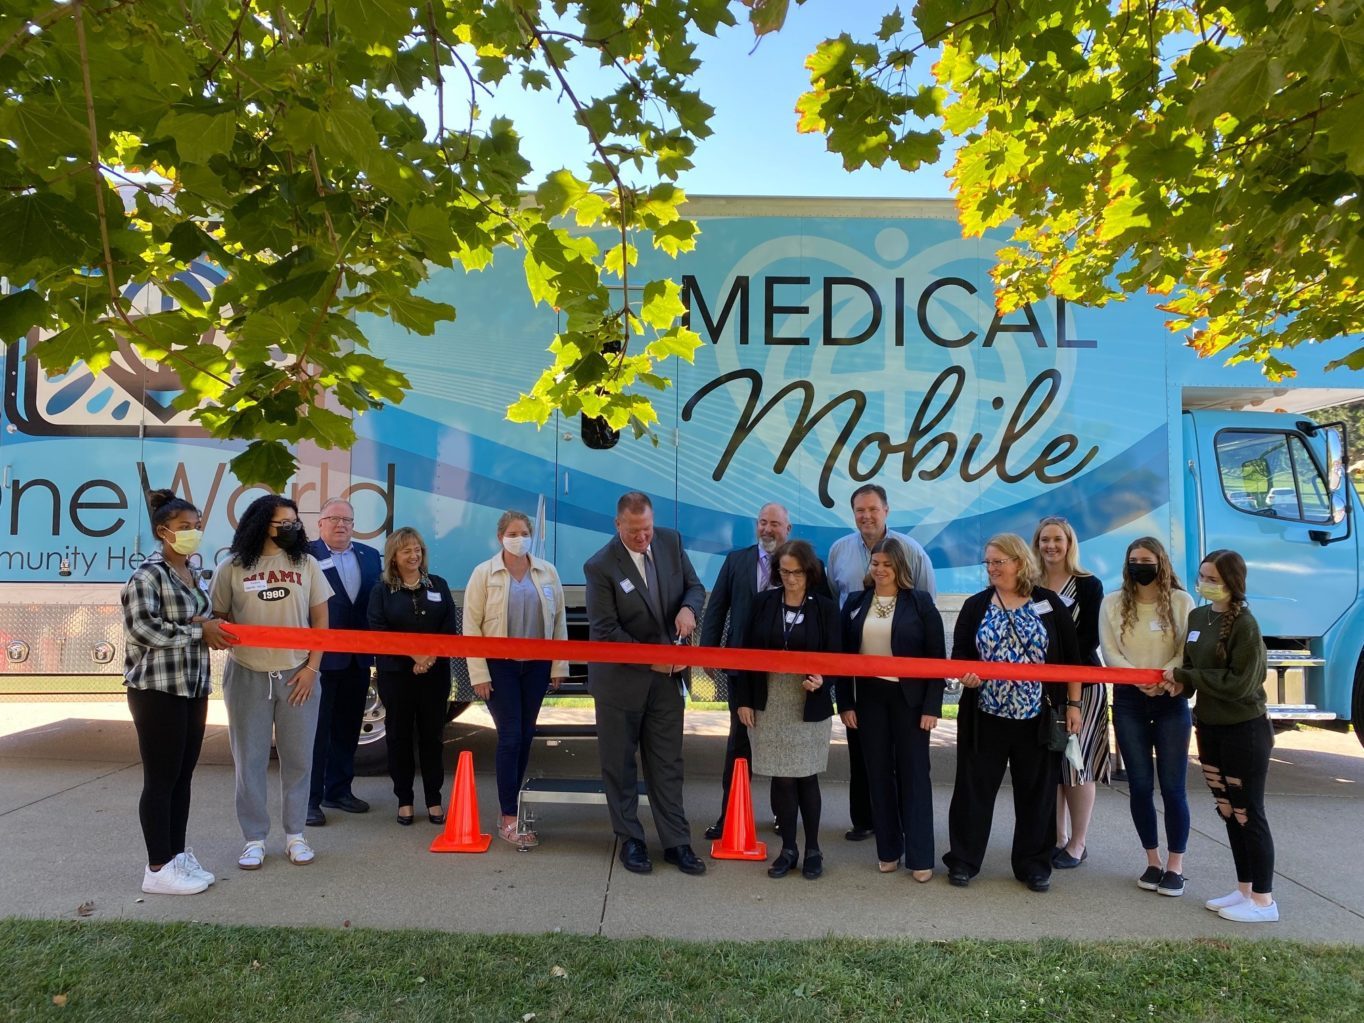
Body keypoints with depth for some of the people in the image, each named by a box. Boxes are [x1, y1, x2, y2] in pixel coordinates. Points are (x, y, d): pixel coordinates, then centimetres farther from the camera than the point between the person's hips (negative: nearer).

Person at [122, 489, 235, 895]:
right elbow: (142, 629, -20)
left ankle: (178, 856, 23)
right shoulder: (147, 574, -11)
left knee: (183, 776, 13)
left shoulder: (192, 575, 13)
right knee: (161, 779, 0)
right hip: (157, 690, -8)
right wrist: (199, 632, -15)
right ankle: (158, 869, 9)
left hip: (193, 688, 8)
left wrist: (213, 626, 0)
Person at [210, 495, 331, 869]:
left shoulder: (306, 564, 2)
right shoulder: (232, 569, -1)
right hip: (248, 676, -1)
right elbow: (218, 619, 5)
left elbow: (320, 620, 4)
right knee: (249, 759, 7)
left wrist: (312, 667, -4)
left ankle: (295, 835, 20)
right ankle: (254, 838, 19)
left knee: (298, 757, 7)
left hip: (297, 675, 1)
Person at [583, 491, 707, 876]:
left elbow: (694, 586, 7)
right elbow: (605, 631, -17)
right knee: (619, 765, 10)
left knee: (668, 764, 10)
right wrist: (652, 659, -20)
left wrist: (688, 607, -17)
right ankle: (630, 841, 26)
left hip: (666, 677, 4)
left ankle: (676, 843, 19)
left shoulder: (671, 542, -3)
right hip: (621, 679, -3)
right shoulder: (600, 566, -17)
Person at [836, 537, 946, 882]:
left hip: (909, 698, -3)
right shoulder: (856, 603, 4)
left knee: (914, 774, 4)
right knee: (878, 774, 9)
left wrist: (932, 706, -10)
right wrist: (845, 703, 0)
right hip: (869, 697, 3)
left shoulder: (920, 602, -4)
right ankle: (888, 850, 21)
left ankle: (920, 856, 12)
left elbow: (937, 656, -5)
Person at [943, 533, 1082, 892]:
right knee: (974, 787, 5)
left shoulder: (1049, 604, 1)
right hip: (985, 716, 1)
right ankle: (963, 860, 18)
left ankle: (1033, 863, 24)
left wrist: (1073, 704, 0)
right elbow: (960, 654, 4)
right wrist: (965, 675, -17)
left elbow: (1071, 658, 3)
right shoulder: (975, 605, 4)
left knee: (1036, 791, 9)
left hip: (1038, 717, 0)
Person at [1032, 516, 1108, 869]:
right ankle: (1058, 837, 20)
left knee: (1076, 761, 1)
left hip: (1081, 684, -3)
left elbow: (1090, 638, -8)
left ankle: (1078, 843, 14)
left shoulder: (1088, 585, -2)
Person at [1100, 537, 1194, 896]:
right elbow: (1110, 652, -2)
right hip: (1129, 700, 1)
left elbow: (1188, 651, -6)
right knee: (1140, 785, 5)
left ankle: (1175, 865, 12)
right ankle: (1153, 861, 19)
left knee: (1172, 785, -1)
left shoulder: (1181, 601, 1)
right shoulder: (1113, 602, 4)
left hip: (1171, 700, -1)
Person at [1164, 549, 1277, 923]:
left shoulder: (1245, 625, -17)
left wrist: (1184, 676, -17)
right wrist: (1181, 683, -5)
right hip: (1209, 728, 8)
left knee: (1248, 814, 2)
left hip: (1245, 731, -8)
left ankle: (1263, 900, 14)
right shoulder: (1197, 616, 7)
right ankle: (1244, 890, 27)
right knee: (1228, 812, 15)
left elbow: (1239, 683, -21)